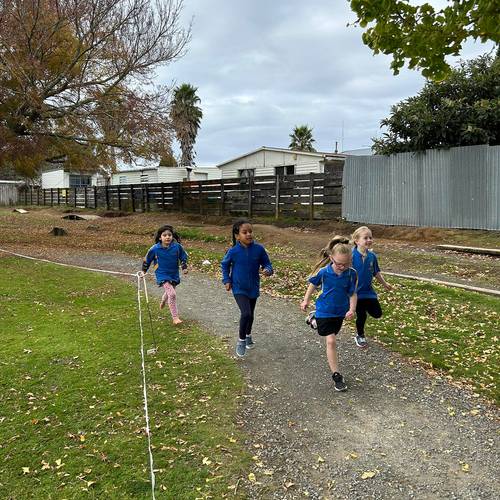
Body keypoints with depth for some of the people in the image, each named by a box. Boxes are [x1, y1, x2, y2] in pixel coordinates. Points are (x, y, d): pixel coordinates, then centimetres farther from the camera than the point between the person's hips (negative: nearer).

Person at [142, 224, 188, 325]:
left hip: (174, 274, 4)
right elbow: (147, 259, 1)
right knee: (172, 294, -19)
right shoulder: (155, 249, -16)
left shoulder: (177, 246, -11)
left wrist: (184, 267, -5)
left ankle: (163, 301, 64)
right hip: (162, 276, -4)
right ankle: (175, 317, -9)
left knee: (169, 292, 27)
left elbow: (184, 256, 6)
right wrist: (144, 271, 8)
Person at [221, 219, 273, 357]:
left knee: (250, 314, 20)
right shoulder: (233, 251, -16)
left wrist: (268, 270, -24)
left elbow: (267, 263, -2)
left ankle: (248, 335, 48)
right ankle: (241, 341, 4)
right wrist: (227, 280, -3)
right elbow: (224, 265, 2)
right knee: (245, 313, -19)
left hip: (253, 288, 3)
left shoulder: (259, 249, -13)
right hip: (239, 289, -3)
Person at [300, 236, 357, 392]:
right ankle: (336, 375, -5)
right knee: (331, 341, -11)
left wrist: (352, 310, -21)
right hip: (324, 311, -3)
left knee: (332, 338, 23)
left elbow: (352, 294, -7)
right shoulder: (323, 272, -20)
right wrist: (306, 301, 6)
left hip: (340, 312, 3)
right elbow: (313, 285, -1)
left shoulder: (351, 274, -17)